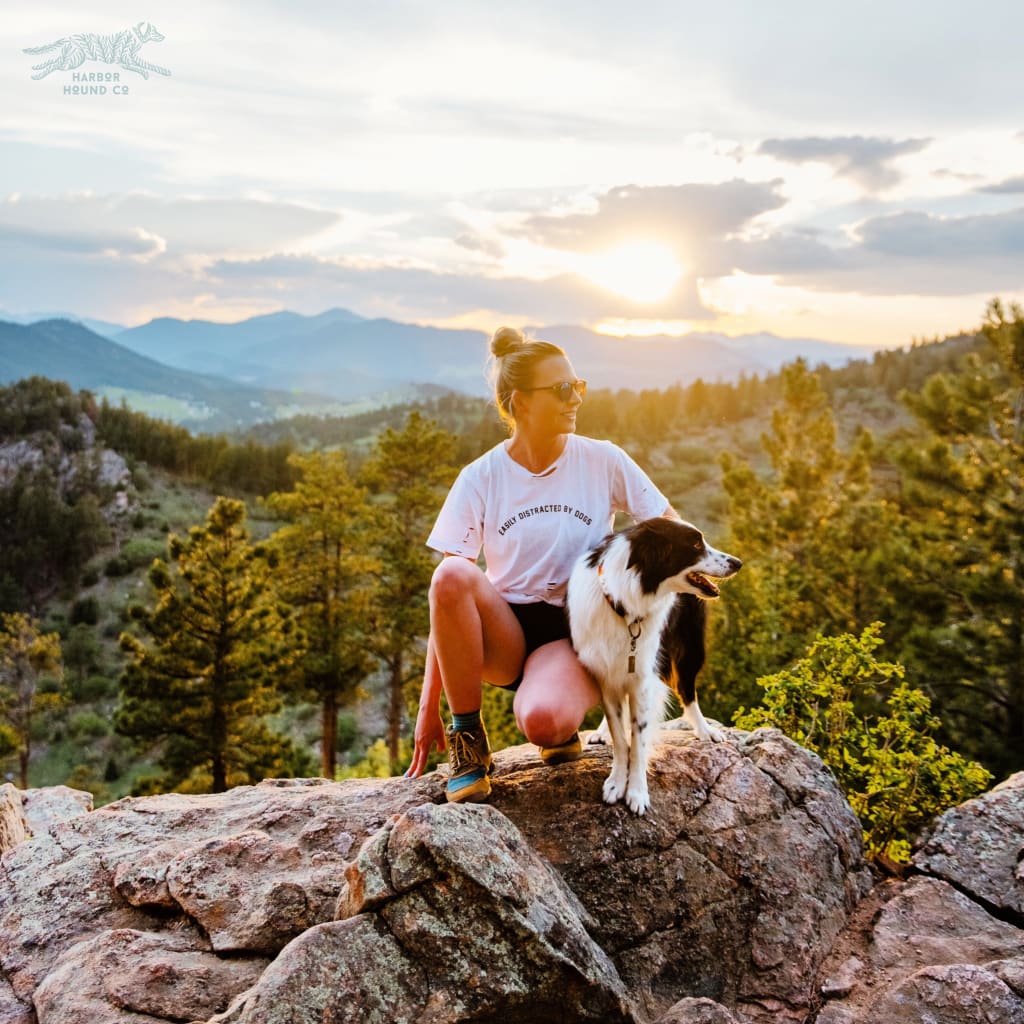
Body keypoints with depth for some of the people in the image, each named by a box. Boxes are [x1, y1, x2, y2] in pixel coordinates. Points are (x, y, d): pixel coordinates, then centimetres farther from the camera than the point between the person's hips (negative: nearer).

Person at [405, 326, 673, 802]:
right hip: (503, 634, 1)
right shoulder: (480, 479, -6)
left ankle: (563, 726, 6)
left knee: (542, 722, -35)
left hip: (574, 632, -1)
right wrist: (429, 704, -12)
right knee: (453, 574, -32)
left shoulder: (603, 462, -4)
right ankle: (467, 738, -14)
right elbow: (448, 594, -9)